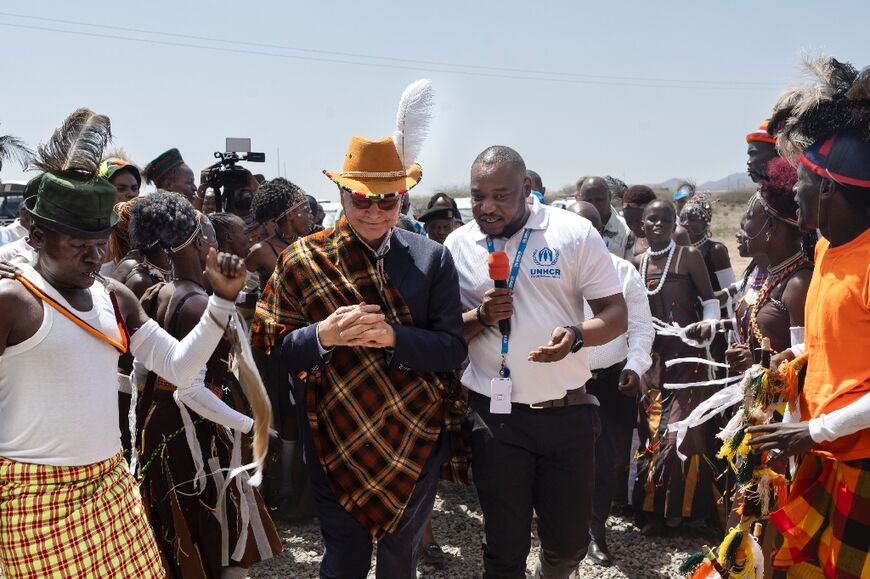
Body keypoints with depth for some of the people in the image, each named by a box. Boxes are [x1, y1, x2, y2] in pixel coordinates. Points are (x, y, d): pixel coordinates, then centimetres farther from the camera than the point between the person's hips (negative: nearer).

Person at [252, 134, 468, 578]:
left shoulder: (432, 259, -4)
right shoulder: (302, 260, -4)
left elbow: (453, 349, -7)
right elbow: (280, 352, -4)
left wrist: (393, 336, -24)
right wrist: (324, 334, -24)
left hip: (416, 441, 1)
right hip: (337, 438, -1)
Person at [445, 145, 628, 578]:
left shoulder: (575, 233, -5)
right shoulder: (458, 244, 1)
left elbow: (616, 312, -4)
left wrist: (576, 335, -24)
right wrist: (481, 317, -14)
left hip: (567, 411, 0)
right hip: (495, 413, 1)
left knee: (569, 541, 12)